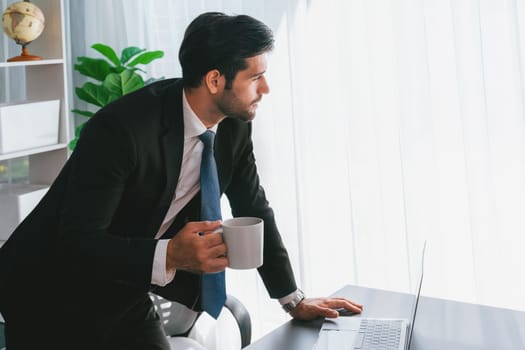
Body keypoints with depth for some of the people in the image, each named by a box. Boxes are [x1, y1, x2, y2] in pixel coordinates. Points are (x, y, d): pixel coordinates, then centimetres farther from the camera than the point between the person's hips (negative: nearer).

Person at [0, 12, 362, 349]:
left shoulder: (235, 124, -7)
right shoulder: (120, 128, -30)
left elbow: (254, 210, 5)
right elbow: (77, 242, -31)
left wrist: (294, 300, 7)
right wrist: (169, 256, -45)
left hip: (123, 293, 6)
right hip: (51, 298, -6)